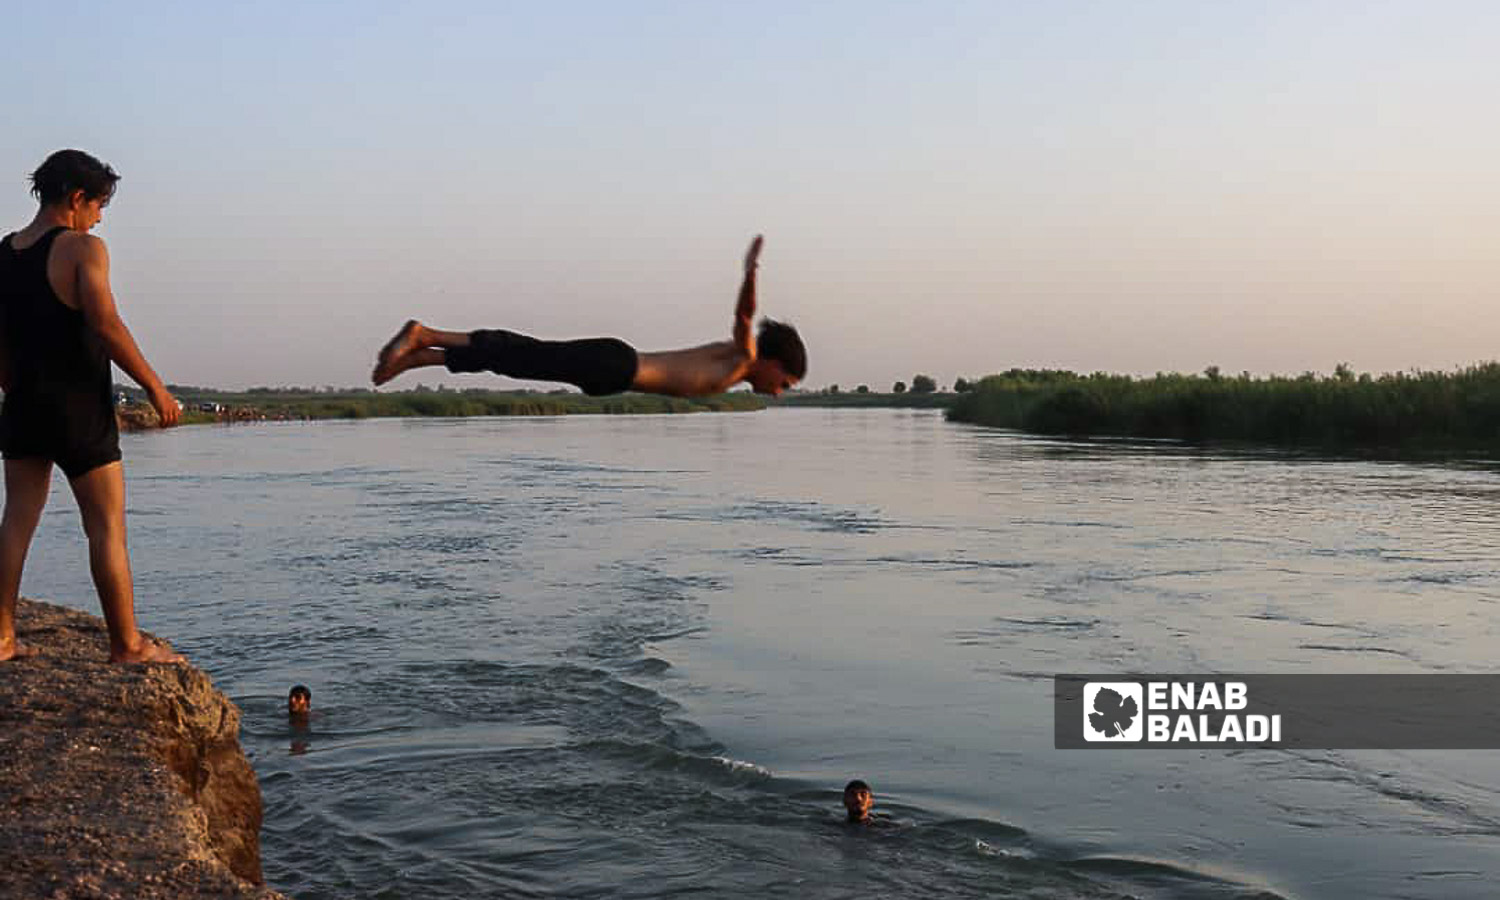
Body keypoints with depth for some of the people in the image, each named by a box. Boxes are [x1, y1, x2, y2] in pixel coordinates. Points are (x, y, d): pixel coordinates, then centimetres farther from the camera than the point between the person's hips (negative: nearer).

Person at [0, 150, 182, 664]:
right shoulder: (82, 248, -10)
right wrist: (155, 387, -15)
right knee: (107, 528, 0)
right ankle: (127, 645, 4)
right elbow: (107, 326, -20)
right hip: (79, 408, -6)